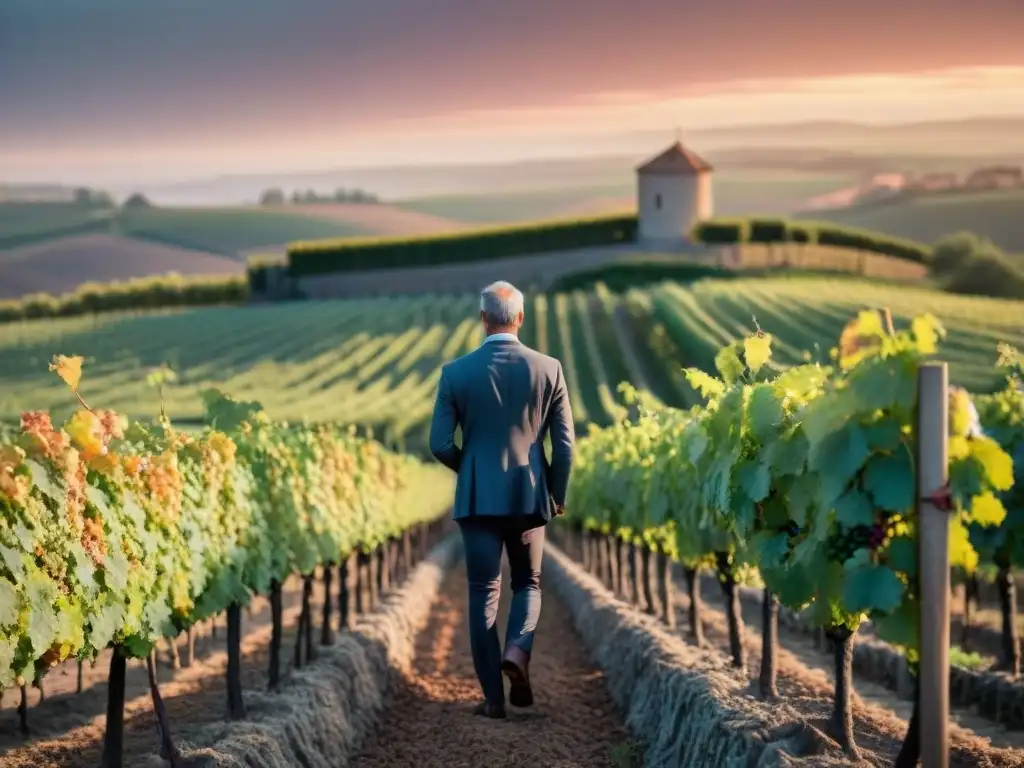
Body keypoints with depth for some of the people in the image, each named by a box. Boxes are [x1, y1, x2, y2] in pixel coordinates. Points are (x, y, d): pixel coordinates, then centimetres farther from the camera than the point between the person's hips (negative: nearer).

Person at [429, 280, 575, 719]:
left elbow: (440, 445, -4)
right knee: (528, 583, 18)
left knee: (483, 593, 7)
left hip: (478, 497, -1)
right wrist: (558, 494, 15)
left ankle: (493, 696, 5)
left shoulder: (456, 372, -4)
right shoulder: (548, 369, -2)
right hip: (530, 495, 1)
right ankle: (517, 650, -10)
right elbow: (564, 444, 0)